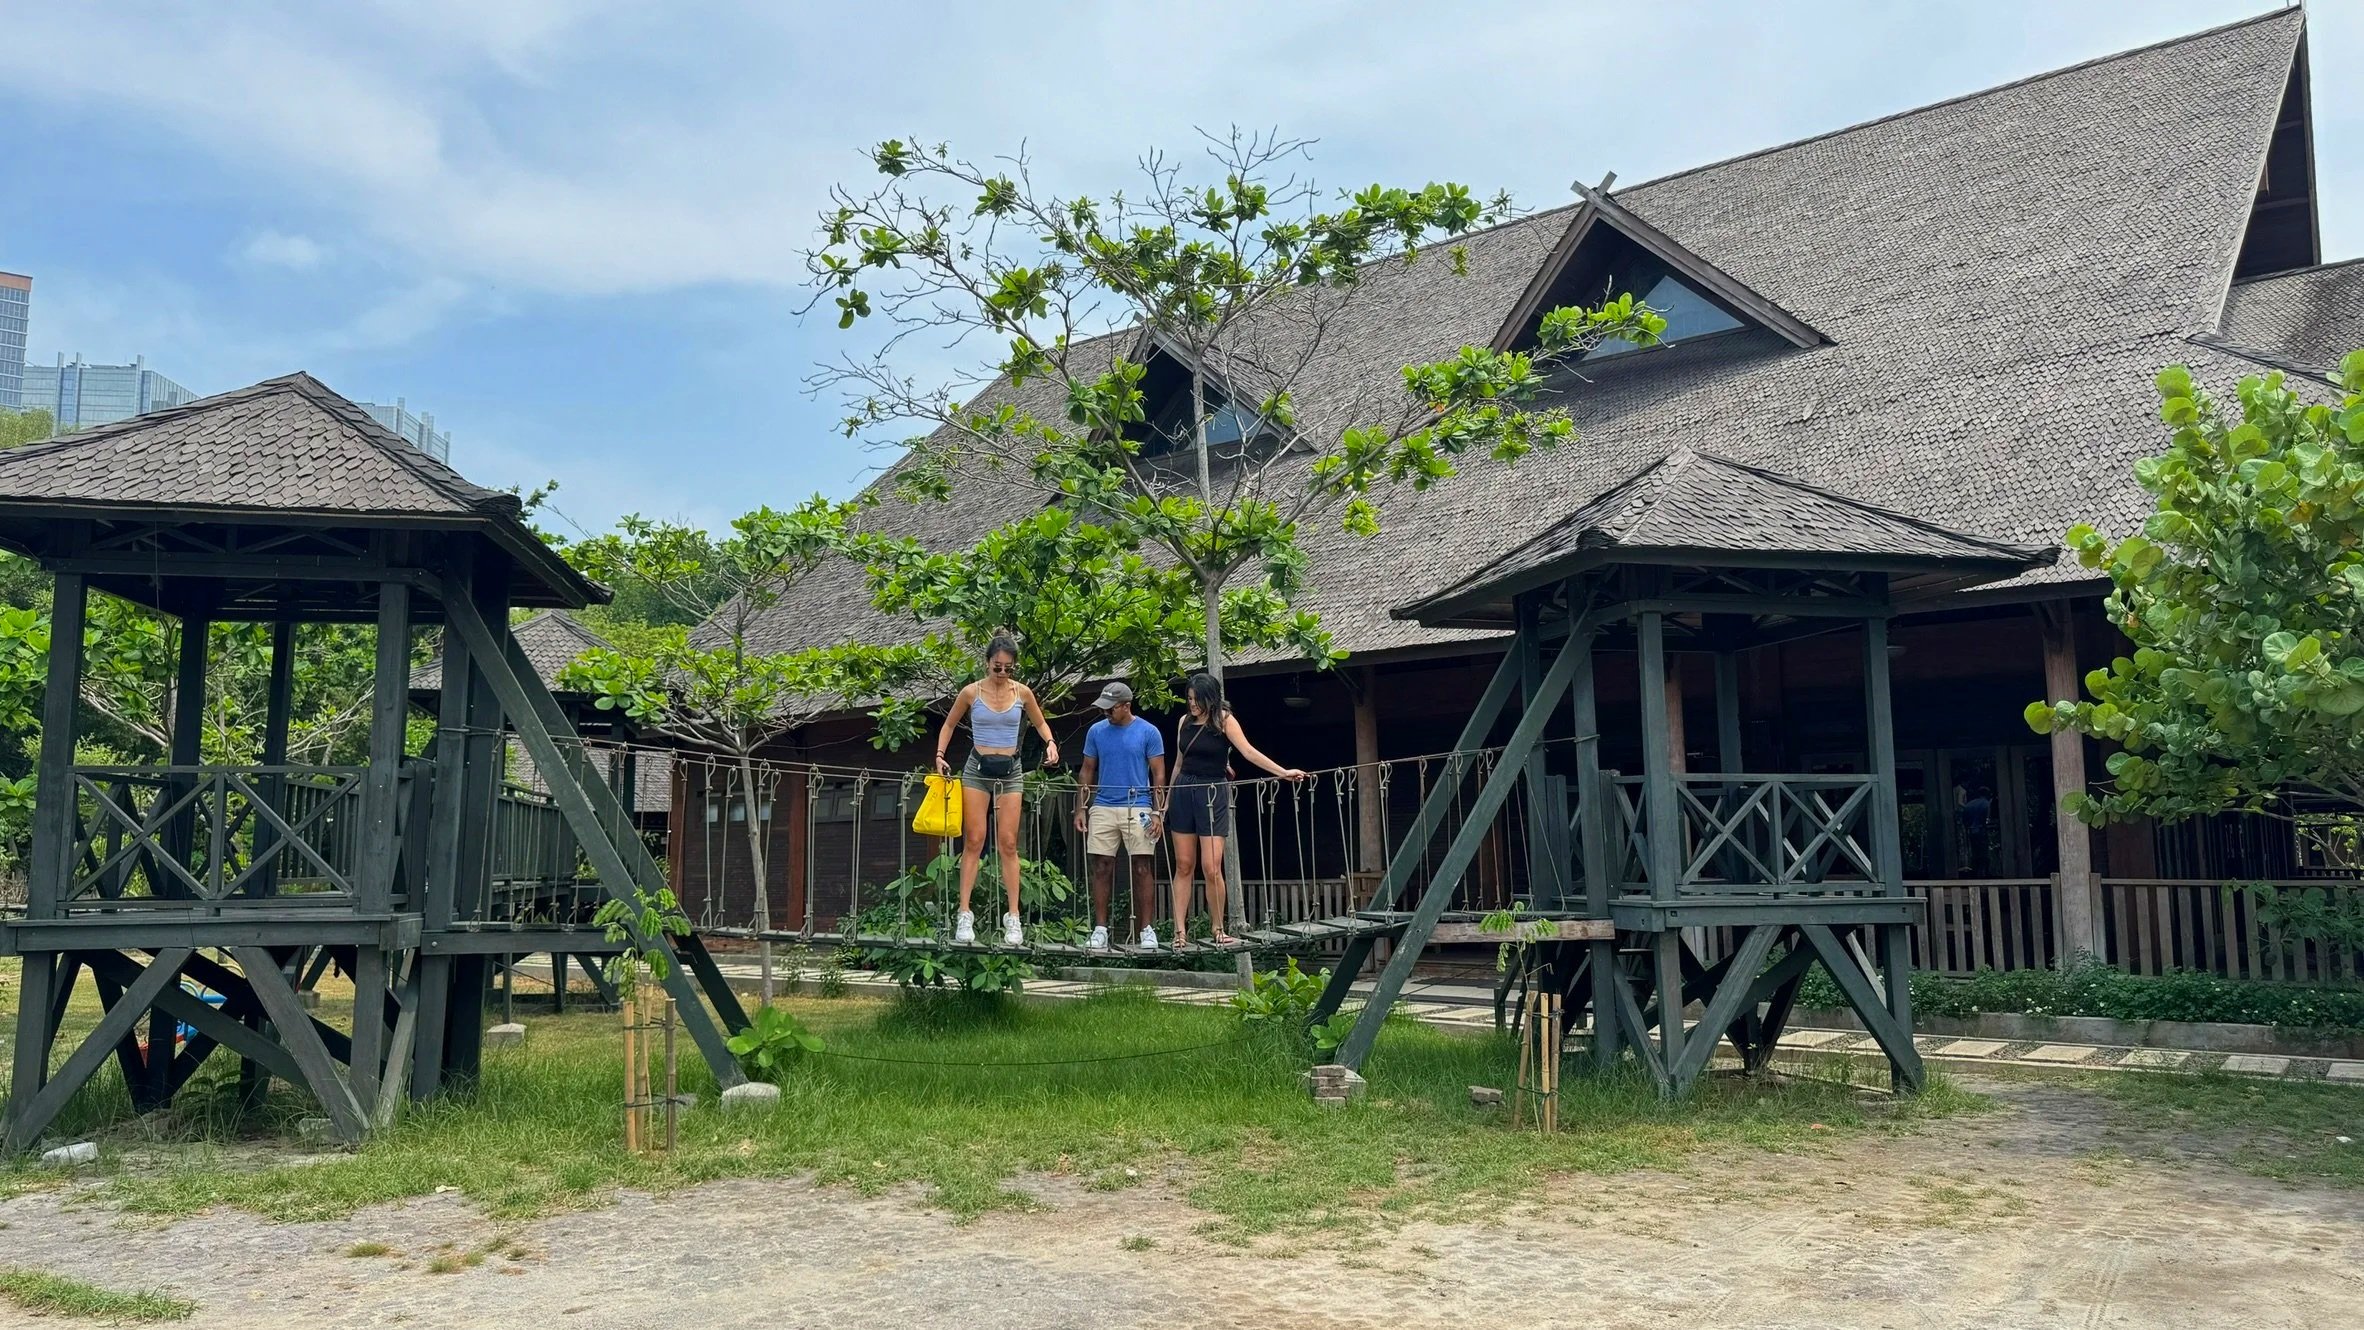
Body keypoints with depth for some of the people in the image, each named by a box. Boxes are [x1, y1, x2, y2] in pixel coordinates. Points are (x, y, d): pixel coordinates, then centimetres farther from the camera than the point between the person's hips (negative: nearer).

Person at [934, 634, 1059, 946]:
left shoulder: (1022, 693, 2)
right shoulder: (971, 692, -2)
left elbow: (1040, 723, 17)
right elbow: (949, 725, 12)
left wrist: (1050, 743, -2)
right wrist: (940, 754, -1)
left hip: (1010, 771, 1)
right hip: (977, 769, -1)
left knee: (1008, 844, -2)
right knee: (974, 841, -6)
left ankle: (1012, 918, -2)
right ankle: (965, 914, -5)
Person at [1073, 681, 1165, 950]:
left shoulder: (1148, 732, 0)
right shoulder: (1096, 731, 8)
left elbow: (1158, 775, 1)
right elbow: (1087, 772, 13)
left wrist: (1157, 813, -6)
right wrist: (1080, 808, 6)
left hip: (1137, 808, -3)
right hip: (1102, 808, 3)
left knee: (1142, 868, -1)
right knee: (1102, 868, 2)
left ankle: (1146, 929, 5)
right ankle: (1100, 929, 8)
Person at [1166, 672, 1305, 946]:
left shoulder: (1225, 721, -4)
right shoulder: (1184, 722, 9)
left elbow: (1248, 751, -14)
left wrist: (1283, 772, -27)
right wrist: (1168, 799, 18)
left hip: (1213, 794, -4)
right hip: (1183, 791, 4)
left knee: (1211, 868, -9)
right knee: (1183, 865, 4)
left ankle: (1218, 929, 6)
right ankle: (1180, 930, 8)